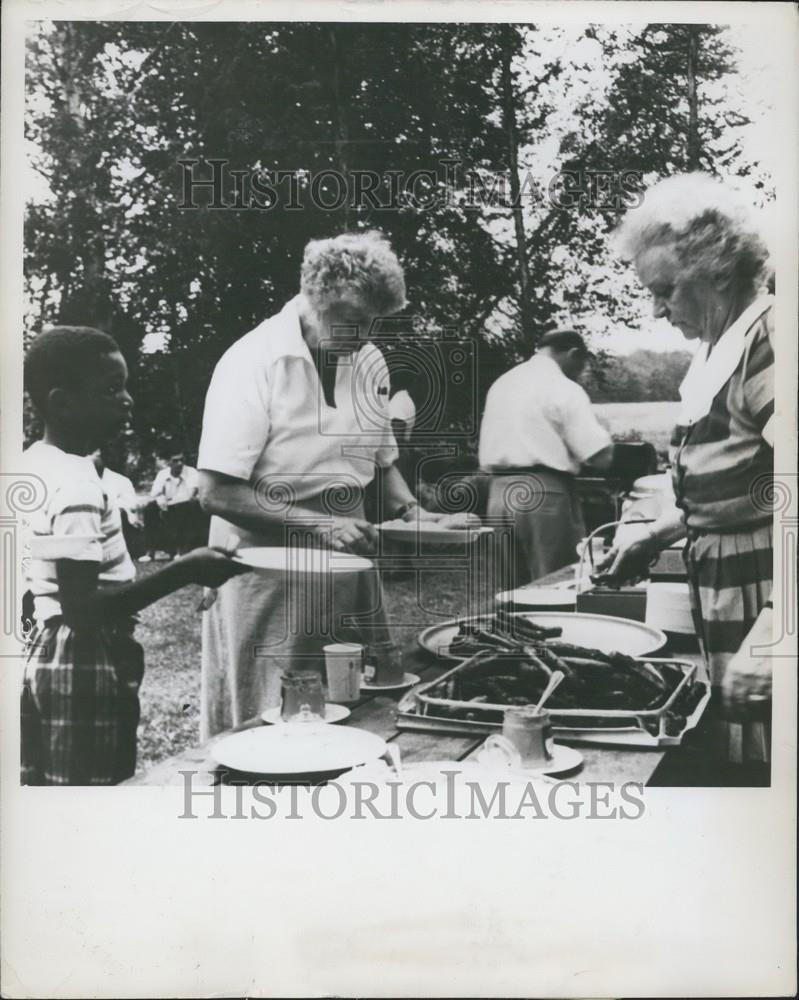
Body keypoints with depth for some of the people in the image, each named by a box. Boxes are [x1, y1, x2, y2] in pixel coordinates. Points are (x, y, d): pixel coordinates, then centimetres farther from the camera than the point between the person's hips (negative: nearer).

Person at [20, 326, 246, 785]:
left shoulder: (36, 462, 7)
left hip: (44, 655, 10)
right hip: (86, 667, -10)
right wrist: (185, 571, -26)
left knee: (42, 785, 18)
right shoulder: (79, 486, -23)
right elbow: (82, 607, -27)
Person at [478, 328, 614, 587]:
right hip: (544, 494, -7)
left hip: (498, 492, 7)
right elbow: (601, 458, -11)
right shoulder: (564, 389, -7)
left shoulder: (501, 383, 15)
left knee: (512, 593, 12)